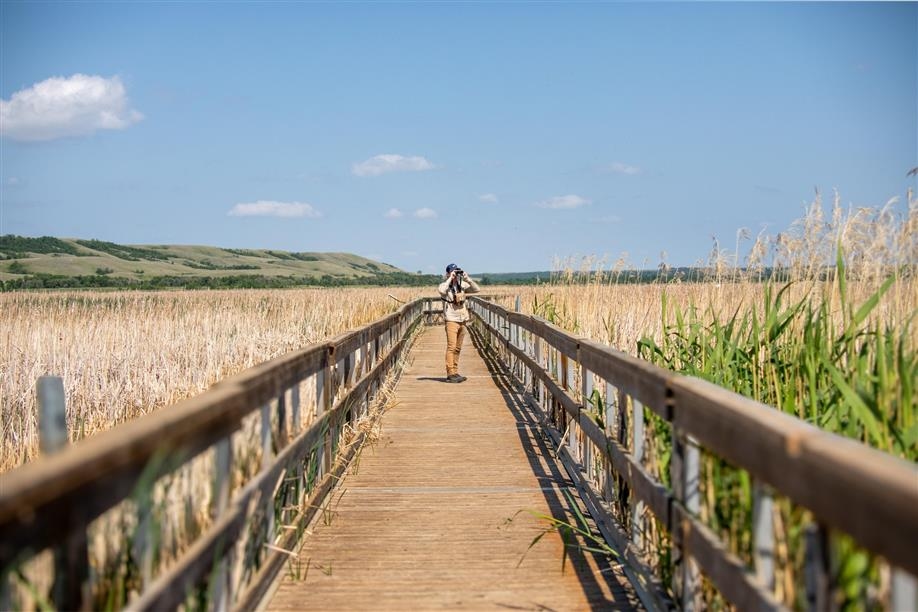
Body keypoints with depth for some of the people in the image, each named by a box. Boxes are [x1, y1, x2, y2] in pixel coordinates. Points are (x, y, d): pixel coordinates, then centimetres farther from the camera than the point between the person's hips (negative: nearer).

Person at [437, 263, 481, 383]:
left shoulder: (462, 285, 9)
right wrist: (450, 279, -20)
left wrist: (467, 279, -5)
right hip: (451, 320, -6)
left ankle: (455, 372, 16)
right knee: (451, 347, -10)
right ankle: (450, 374, -10)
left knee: (458, 348, 10)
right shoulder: (445, 285, -6)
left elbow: (477, 289, 5)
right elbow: (441, 290, -29)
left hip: (462, 320, 6)